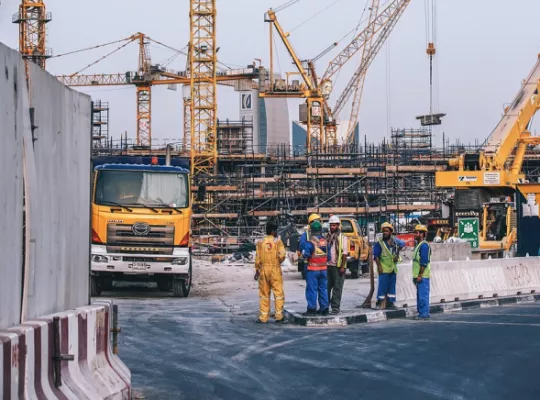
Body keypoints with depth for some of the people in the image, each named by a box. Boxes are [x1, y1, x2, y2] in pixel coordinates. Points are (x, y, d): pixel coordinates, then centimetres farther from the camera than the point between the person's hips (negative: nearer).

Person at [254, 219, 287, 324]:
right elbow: (282, 255, -15)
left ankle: (263, 318, 9)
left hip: (263, 269, 3)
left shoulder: (260, 242, 3)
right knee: (278, 293, 4)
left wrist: (257, 270, 12)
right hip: (275, 269, -3)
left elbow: (257, 258, 3)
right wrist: (279, 261, 7)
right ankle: (279, 316, 3)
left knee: (264, 294, 8)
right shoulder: (278, 241, -6)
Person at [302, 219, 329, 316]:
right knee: (323, 289, 12)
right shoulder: (325, 240, 2)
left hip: (313, 269, -5)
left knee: (312, 289, -1)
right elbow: (329, 254, 7)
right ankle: (324, 309, 15)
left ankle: (311, 309, -1)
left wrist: (303, 253, 3)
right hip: (323, 268, 5)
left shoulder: (310, 242, -15)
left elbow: (306, 254, -18)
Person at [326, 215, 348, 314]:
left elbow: (345, 253, -7)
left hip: (338, 266, -5)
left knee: (337, 288, -2)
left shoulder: (342, 237, -2)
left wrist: (342, 267, -14)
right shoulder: (327, 237, 13)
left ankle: (335, 307, 1)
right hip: (328, 265, 5)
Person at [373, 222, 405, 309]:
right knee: (383, 285, -8)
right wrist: (379, 266, -18)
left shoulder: (395, 241, 7)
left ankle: (391, 302, 16)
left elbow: (403, 244, 26)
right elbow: (376, 256, -10)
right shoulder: (379, 243, -8)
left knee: (392, 286, 9)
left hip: (393, 268, 5)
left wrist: (397, 254, 15)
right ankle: (379, 302, 0)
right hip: (384, 269, -5)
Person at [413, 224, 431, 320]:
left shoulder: (424, 245, -14)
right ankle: (422, 313, 16)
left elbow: (424, 262, -20)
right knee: (420, 295, 12)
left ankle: (424, 314, -8)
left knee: (423, 295, -9)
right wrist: (415, 275, 21)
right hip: (419, 275, 10)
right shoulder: (418, 245, 18)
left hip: (422, 276, -10)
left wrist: (420, 275, -22)